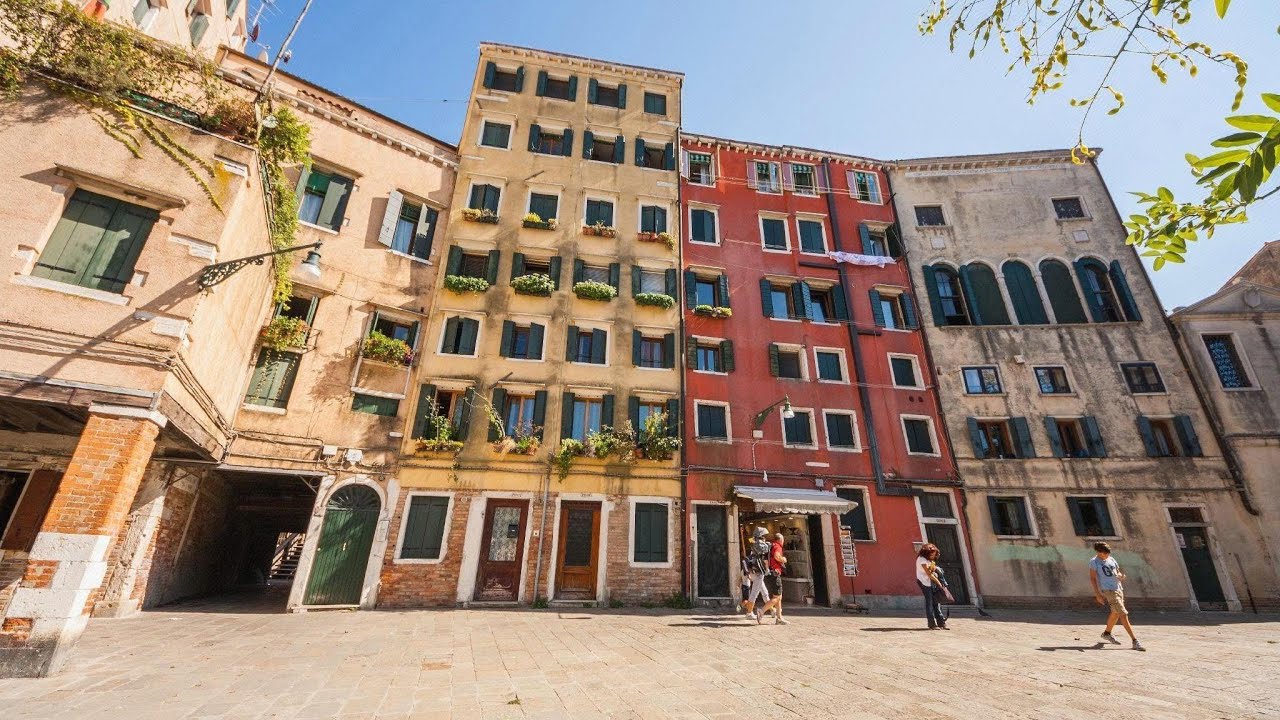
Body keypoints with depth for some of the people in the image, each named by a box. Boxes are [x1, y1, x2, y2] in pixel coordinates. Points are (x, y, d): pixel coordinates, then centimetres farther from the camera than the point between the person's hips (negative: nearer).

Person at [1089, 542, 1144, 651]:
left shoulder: (1111, 560, 10)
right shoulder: (1094, 562, -9)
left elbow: (1118, 573, 15)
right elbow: (1093, 578, -10)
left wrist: (1121, 576, -9)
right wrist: (1097, 594, -14)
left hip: (1119, 588, 8)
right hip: (1108, 590, -8)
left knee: (1115, 613, 19)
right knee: (1123, 614, -13)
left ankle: (1107, 633, 36)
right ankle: (1135, 641, -10)